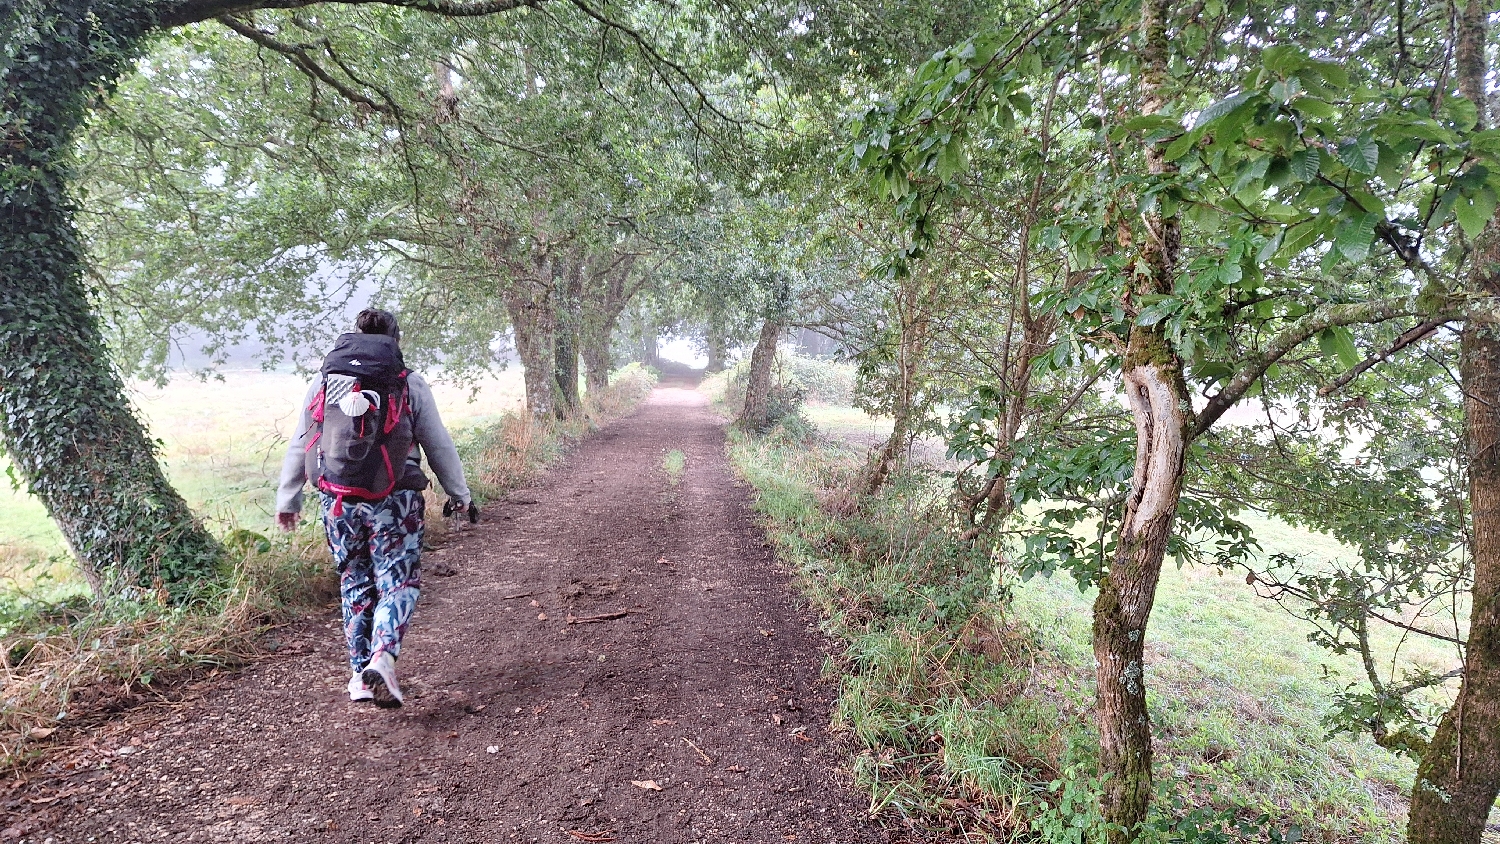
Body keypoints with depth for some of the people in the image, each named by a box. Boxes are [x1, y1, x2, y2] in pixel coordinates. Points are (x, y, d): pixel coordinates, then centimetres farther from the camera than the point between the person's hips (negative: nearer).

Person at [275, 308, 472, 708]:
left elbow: (298, 447, 12)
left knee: (354, 583, 16)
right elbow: (439, 445, 4)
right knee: (398, 582, 5)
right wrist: (459, 494, 14)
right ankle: (382, 657, -18)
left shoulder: (323, 382, 9)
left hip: (338, 499, 3)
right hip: (394, 499, -3)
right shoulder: (410, 383, 1)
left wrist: (287, 500, 22)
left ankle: (360, 674, 20)